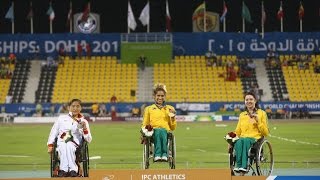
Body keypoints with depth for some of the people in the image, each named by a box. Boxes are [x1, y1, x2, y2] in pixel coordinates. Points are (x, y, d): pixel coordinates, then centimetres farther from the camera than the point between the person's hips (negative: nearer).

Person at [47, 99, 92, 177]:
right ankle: (73, 169, -49)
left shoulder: (84, 122, 18)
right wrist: (50, 145, 4)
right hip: (60, 146, 1)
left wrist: (85, 129, -6)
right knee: (63, 145, -36)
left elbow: (89, 140, 11)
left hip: (75, 148, -1)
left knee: (69, 145, -36)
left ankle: (64, 169, -49)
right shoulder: (62, 118, 21)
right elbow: (53, 132, 18)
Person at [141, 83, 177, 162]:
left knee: (162, 130, -38)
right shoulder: (148, 109, 23)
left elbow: (173, 128, 22)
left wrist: (173, 118, 4)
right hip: (153, 133, 0)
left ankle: (164, 154, -53)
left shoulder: (170, 109, 23)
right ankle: (157, 155, -54)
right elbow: (144, 125, 22)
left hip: (166, 133, 0)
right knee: (158, 130, -38)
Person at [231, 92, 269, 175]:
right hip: (243, 138, 3)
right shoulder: (242, 115, 23)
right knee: (239, 141, -37)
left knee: (246, 140, -40)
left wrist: (258, 121, -4)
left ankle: (243, 167, -52)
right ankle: (238, 166, -49)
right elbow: (238, 131, 24)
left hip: (256, 139, -3)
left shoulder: (262, 113, 14)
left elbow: (265, 132, 9)